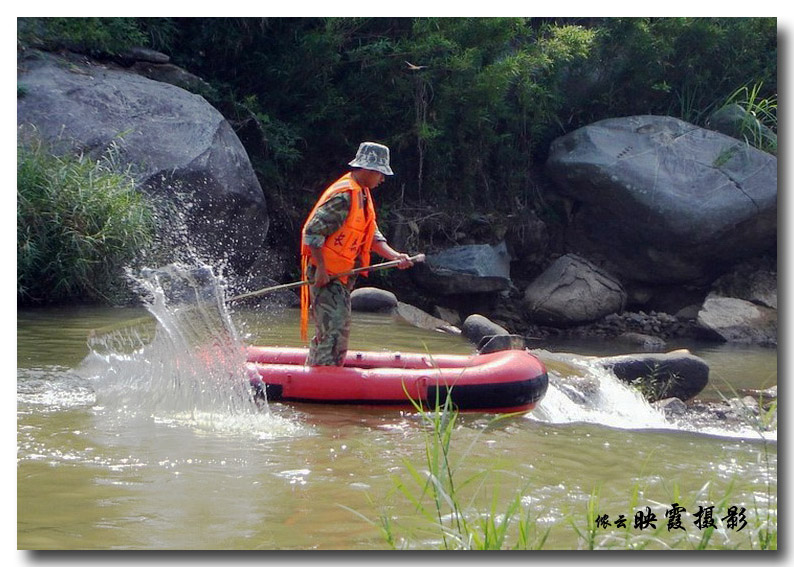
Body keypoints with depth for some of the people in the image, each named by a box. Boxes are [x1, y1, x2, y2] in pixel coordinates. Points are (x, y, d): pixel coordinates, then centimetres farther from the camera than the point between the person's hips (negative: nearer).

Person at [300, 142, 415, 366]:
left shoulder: (362, 195, 13)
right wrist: (321, 269, -23)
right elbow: (312, 231, -23)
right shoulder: (343, 196, -20)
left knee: (332, 330, 18)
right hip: (325, 274, -10)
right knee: (334, 331, -12)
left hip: (341, 276, 10)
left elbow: (372, 235, 12)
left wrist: (394, 256, -3)